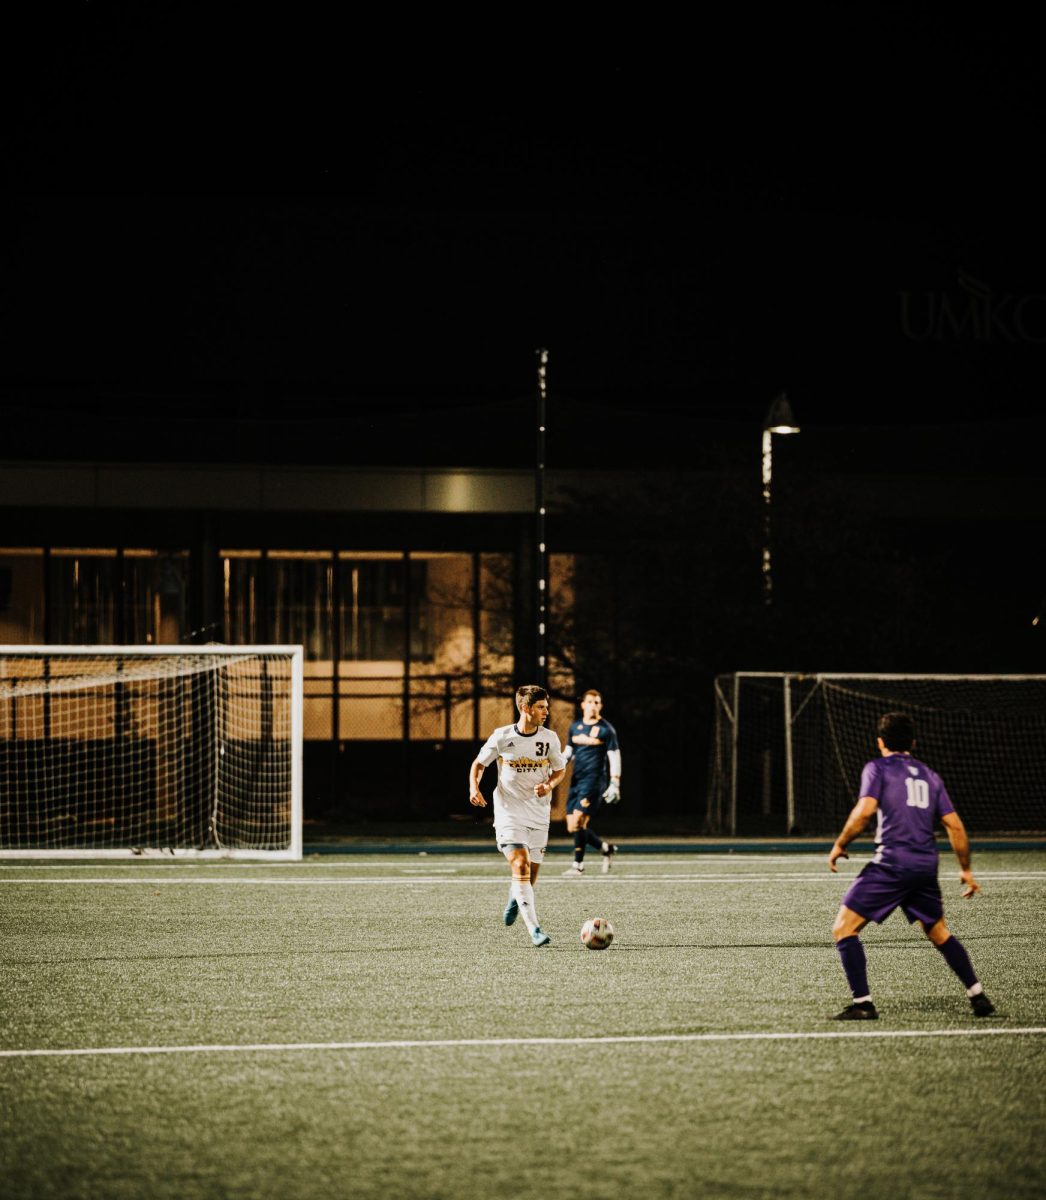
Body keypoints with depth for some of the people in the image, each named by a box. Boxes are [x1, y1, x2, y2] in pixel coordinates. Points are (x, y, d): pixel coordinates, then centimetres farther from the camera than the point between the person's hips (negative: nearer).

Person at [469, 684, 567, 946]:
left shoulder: (549, 738, -1)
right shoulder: (501, 737, -6)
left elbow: (560, 769, 12)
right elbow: (479, 764, 8)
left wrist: (549, 785, -9)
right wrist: (474, 788, -10)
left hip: (539, 816, 3)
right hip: (509, 814, -3)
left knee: (530, 875, 7)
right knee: (521, 867, -19)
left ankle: (515, 897, 45)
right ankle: (534, 930, -21)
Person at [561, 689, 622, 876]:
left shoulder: (606, 729, -2)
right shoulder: (575, 727, 14)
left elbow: (614, 757, -4)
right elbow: (568, 751, 22)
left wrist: (615, 784, -11)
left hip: (594, 779, -7)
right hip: (576, 780, 7)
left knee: (578, 821, -18)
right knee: (572, 827, 3)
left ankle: (578, 864, -11)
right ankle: (606, 848, 23)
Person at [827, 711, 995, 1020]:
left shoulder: (878, 768, 2)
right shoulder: (929, 776, 17)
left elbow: (866, 809, -14)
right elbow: (955, 826, 14)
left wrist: (840, 844, -3)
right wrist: (966, 870, 23)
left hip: (892, 863, -6)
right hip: (926, 866, 6)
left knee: (844, 927, -1)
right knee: (939, 933, 25)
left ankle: (863, 1003, -9)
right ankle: (978, 996, 21)